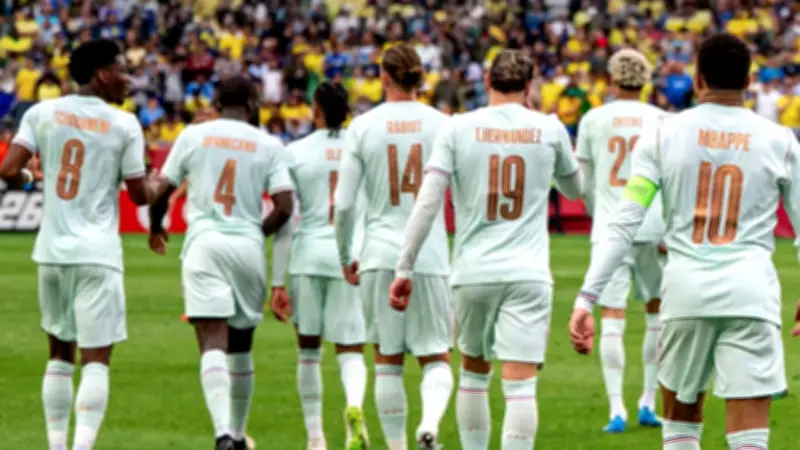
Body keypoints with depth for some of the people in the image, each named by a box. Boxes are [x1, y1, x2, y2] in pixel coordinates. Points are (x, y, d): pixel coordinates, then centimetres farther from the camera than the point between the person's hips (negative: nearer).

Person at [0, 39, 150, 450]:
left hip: (52, 250, 4)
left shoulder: (42, 113, 3)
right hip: (97, 254, -4)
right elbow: (139, 195, -1)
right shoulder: (124, 125, -4)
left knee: (59, 353, 17)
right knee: (96, 359, -5)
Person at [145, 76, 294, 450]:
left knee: (213, 342, -11)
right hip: (248, 248, 1)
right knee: (240, 345, 18)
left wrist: (156, 228, 27)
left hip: (203, 242, -1)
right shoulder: (268, 145, 3)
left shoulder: (193, 135, 5)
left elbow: (160, 191, 6)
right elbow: (284, 207, -3)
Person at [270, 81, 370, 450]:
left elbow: (285, 221, -1)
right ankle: (355, 406, -27)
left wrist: (277, 282, 2)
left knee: (308, 349, 15)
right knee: (350, 348, 5)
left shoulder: (295, 153, 0)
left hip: (308, 255, 0)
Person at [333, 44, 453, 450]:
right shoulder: (441, 124, -1)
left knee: (387, 361, 10)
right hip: (430, 255, 0)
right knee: (436, 356, 6)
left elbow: (343, 205, -2)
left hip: (380, 254, 0)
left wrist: (345, 257, 12)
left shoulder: (363, 127, -1)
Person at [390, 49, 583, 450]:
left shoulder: (458, 129, 0)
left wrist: (405, 269, -1)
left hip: (473, 272, 1)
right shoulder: (549, 128, 3)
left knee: (473, 372, 20)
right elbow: (574, 189, 21)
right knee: (521, 384, -7)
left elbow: (427, 203, -6)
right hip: (528, 275, -1)